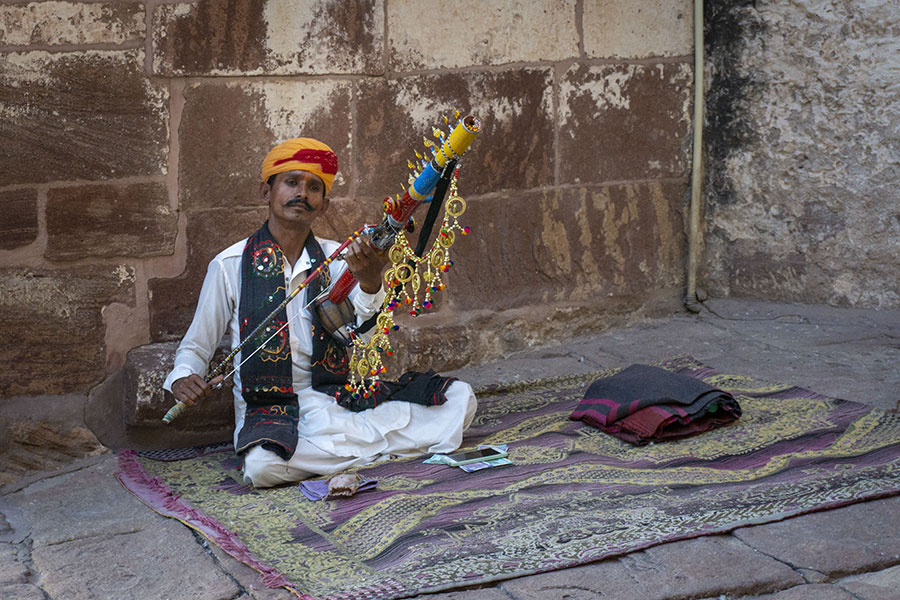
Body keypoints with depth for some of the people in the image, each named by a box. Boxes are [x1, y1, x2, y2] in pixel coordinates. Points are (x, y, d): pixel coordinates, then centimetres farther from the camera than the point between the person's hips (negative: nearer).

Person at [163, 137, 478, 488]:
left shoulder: (336, 258, 8)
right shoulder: (230, 265, 1)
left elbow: (361, 328, -9)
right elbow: (196, 346, 8)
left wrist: (369, 280, -31)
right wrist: (182, 379, -16)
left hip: (339, 399, 2)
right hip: (271, 409, -2)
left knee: (459, 397, -11)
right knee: (262, 465, -39)